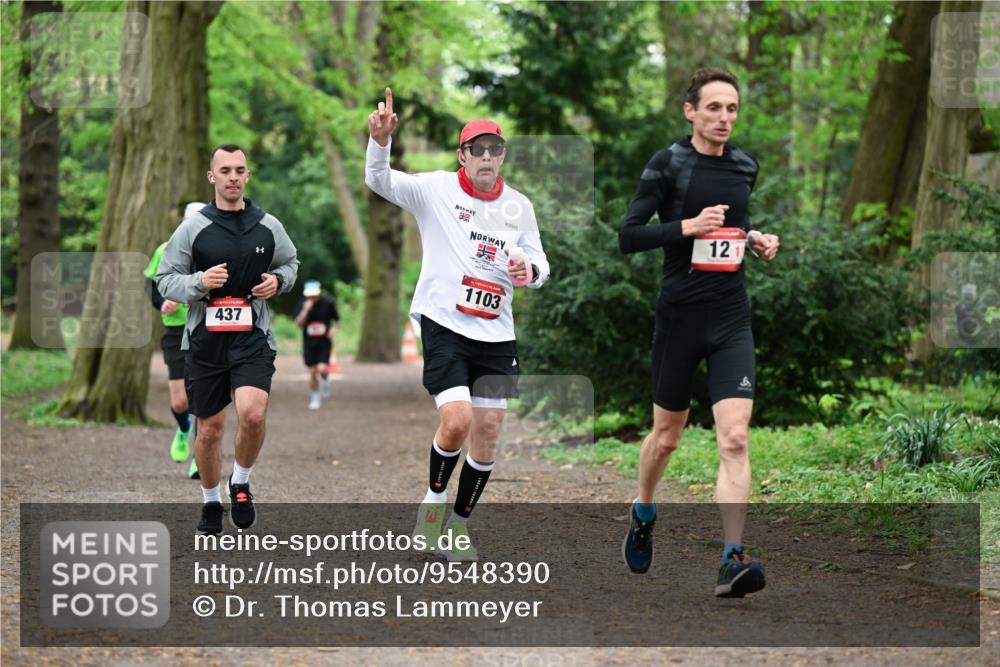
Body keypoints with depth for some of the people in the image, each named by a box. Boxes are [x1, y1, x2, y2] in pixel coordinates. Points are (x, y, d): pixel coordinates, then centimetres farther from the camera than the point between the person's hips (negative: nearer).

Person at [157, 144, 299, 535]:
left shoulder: (268, 227, 4)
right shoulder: (193, 228, -1)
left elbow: (290, 262, 22)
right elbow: (165, 280, 2)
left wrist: (279, 280, -1)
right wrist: (199, 282, -17)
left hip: (253, 339, 0)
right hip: (204, 341, 0)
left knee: (253, 414, -22)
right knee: (210, 428, 7)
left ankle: (241, 483, 5)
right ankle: (211, 504, 28)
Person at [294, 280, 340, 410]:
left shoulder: (328, 303, -5)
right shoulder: (302, 304, -3)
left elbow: (337, 320, 7)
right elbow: (299, 324, -11)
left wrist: (334, 329, -13)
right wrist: (306, 310, -24)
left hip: (324, 342, -1)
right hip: (309, 343, 1)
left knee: (322, 369, -18)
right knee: (312, 372, 2)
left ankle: (325, 382, 16)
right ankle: (314, 398, 19)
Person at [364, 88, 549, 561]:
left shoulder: (519, 206, 8)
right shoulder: (436, 189, -4)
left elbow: (539, 263, 16)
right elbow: (379, 182, -15)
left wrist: (530, 269, -9)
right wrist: (380, 141, -35)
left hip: (496, 334, 4)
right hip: (443, 325, -4)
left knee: (488, 431, 1)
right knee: (457, 421, -19)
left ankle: (460, 522, 18)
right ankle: (434, 497, 9)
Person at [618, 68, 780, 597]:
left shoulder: (745, 167, 8)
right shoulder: (667, 164, -6)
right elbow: (627, 237, -10)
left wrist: (754, 241, 5)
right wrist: (686, 227, -22)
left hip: (731, 319, 3)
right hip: (679, 316, -2)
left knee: (734, 438, -12)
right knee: (667, 435, 12)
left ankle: (732, 562, -17)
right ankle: (643, 515, 42)